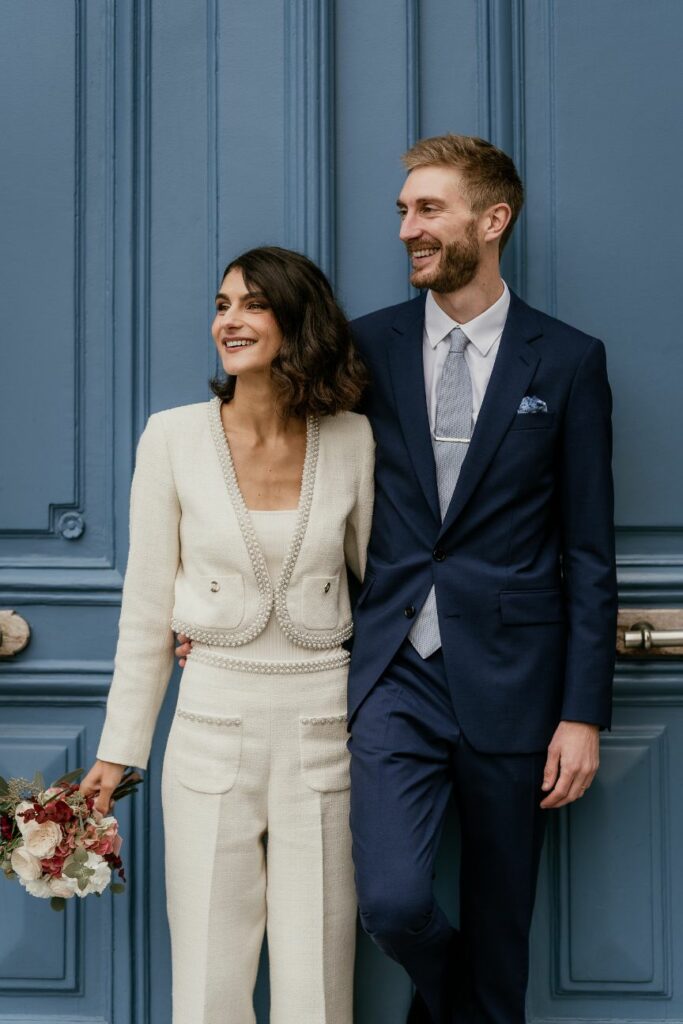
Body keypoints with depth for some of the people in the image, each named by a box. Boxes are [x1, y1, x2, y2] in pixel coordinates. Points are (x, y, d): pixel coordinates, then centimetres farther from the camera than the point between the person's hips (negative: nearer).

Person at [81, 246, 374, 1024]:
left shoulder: (351, 441, 0)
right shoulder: (173, 437, -2)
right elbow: (148, 603, 2)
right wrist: (118, 749, 3)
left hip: (323, 728, 1)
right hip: (214, 722, 0)